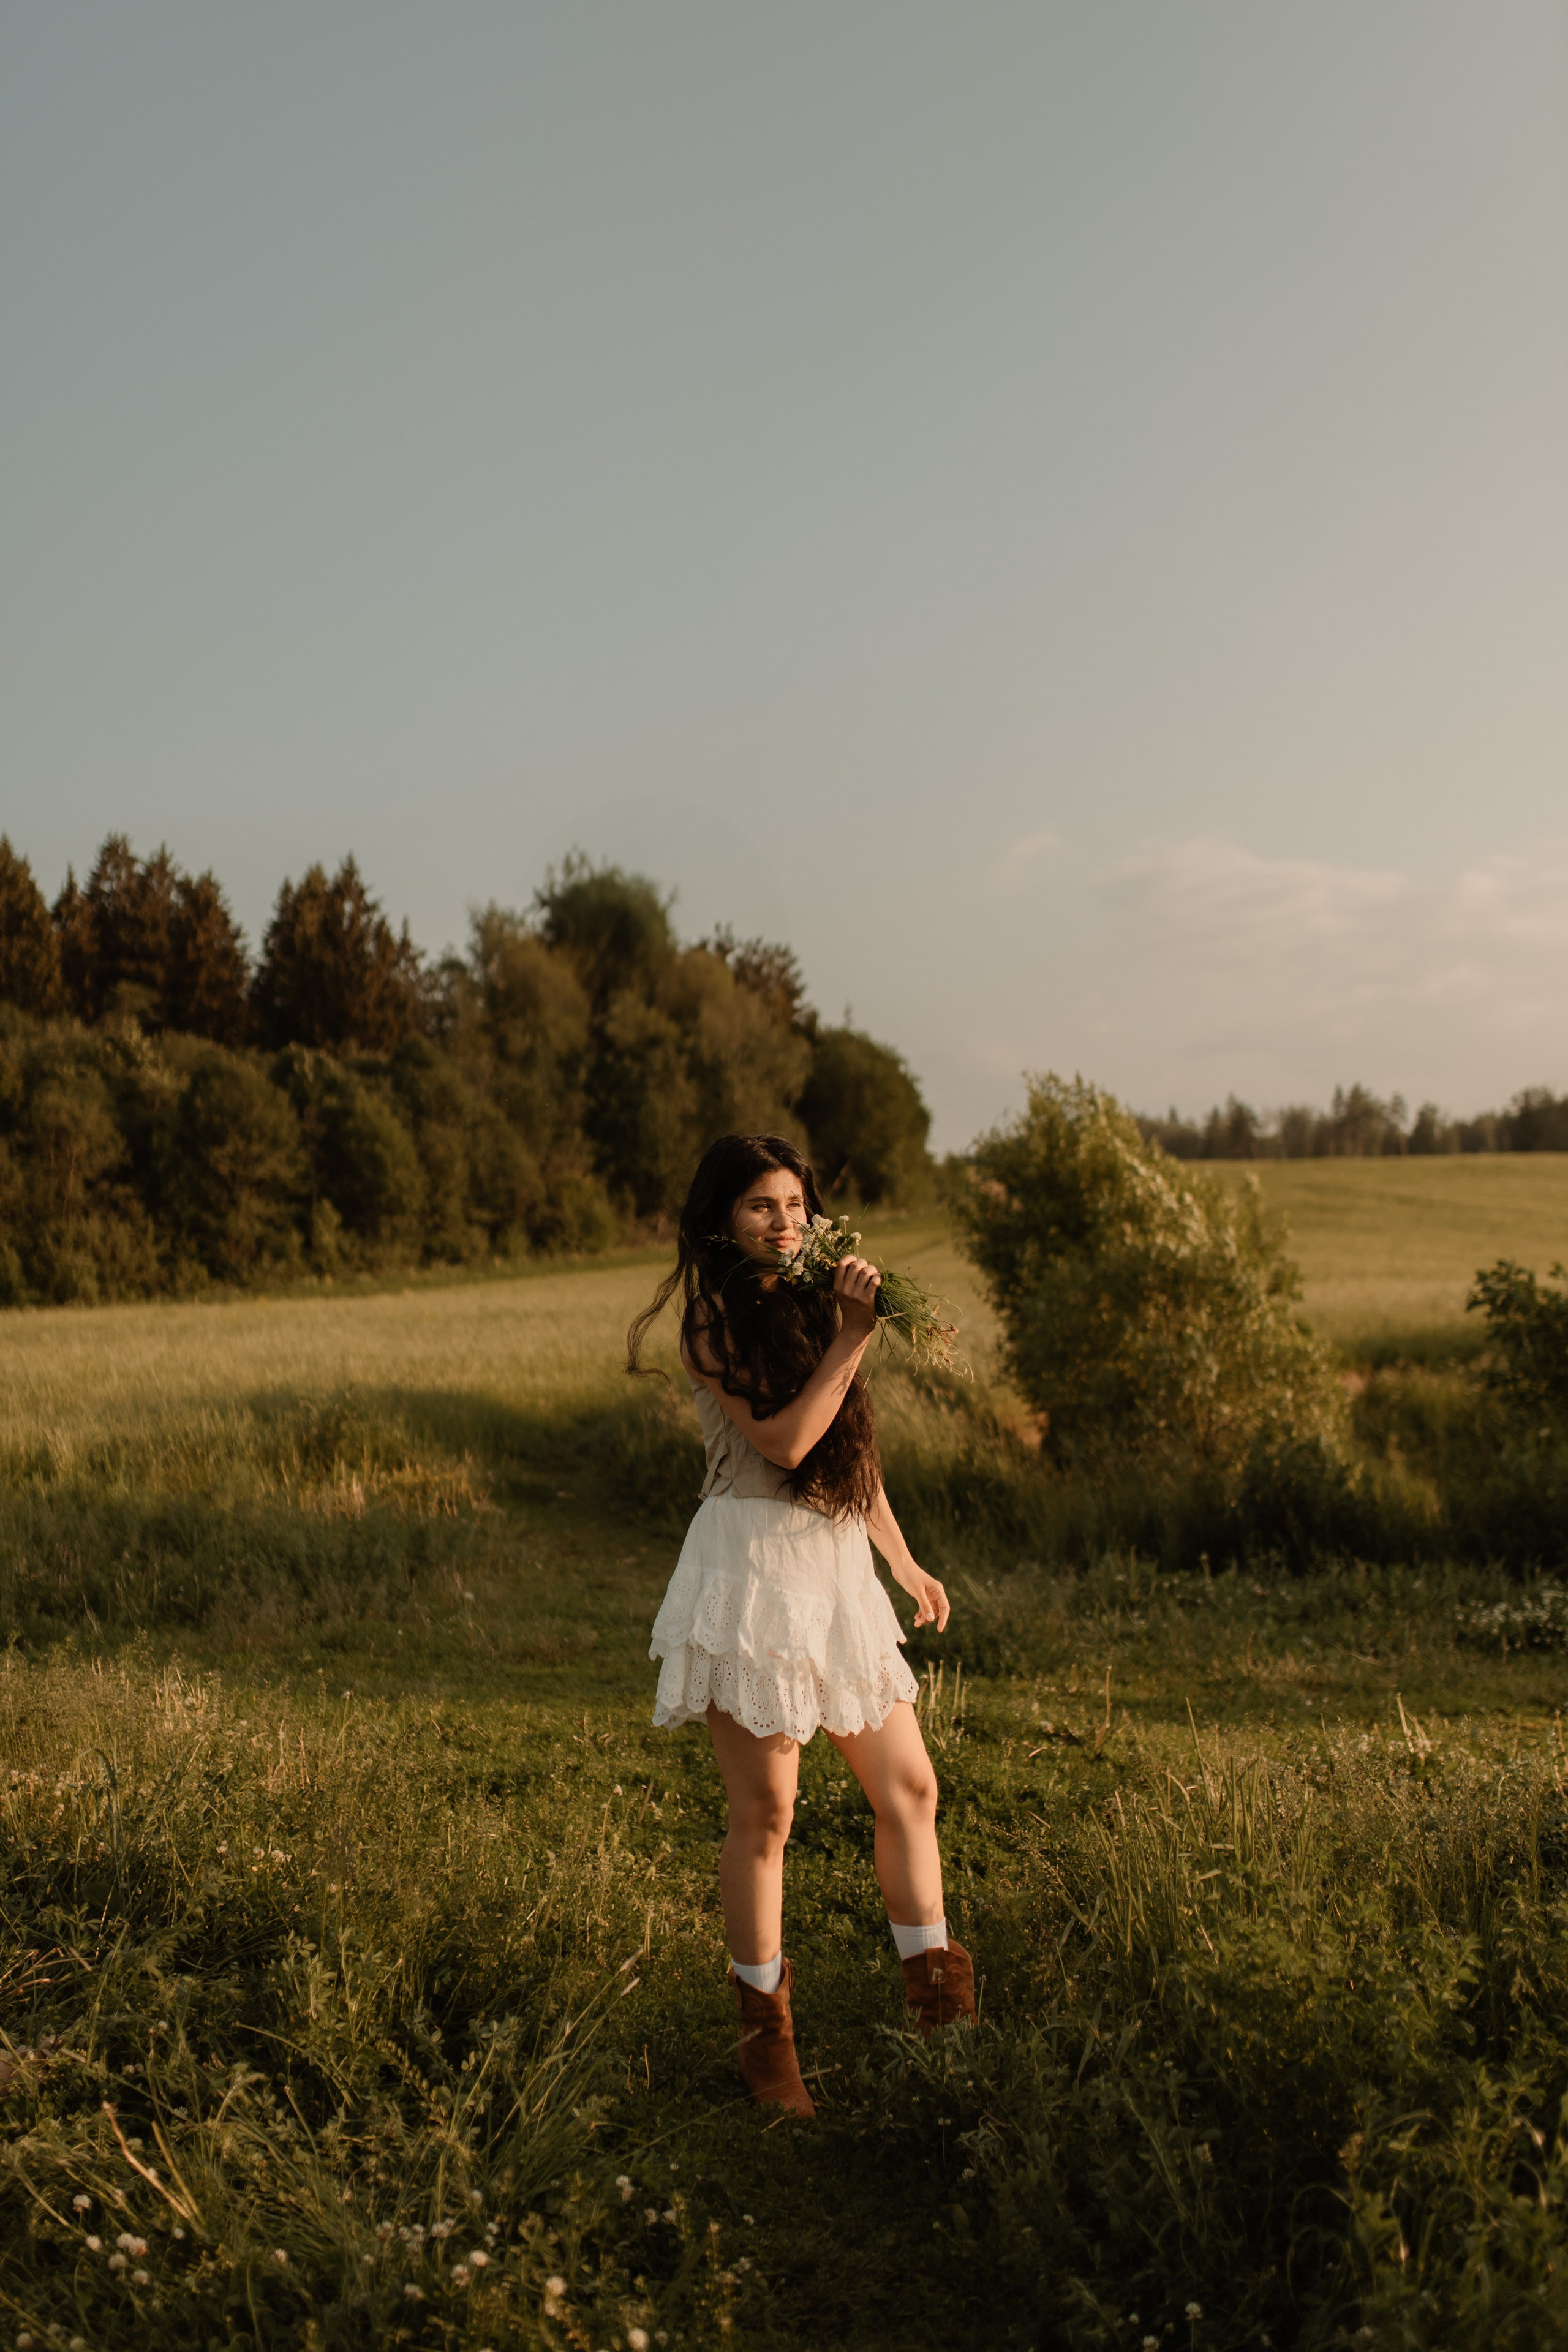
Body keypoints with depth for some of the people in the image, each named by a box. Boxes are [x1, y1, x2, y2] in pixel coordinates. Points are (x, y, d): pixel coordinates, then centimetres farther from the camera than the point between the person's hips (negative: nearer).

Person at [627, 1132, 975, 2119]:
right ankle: (766, 2026, 15)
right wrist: (855, 1335, -18)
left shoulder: (813, 1305, 14)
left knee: (910, 1786, 8)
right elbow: (784, 1439, -19)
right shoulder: (715, 1322, -7)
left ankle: (937, 1991, 23)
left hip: (837, 1567, 7)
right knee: (766, 1810, -1)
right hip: (754, 1566, -7)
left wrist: (905, 1562, 25)